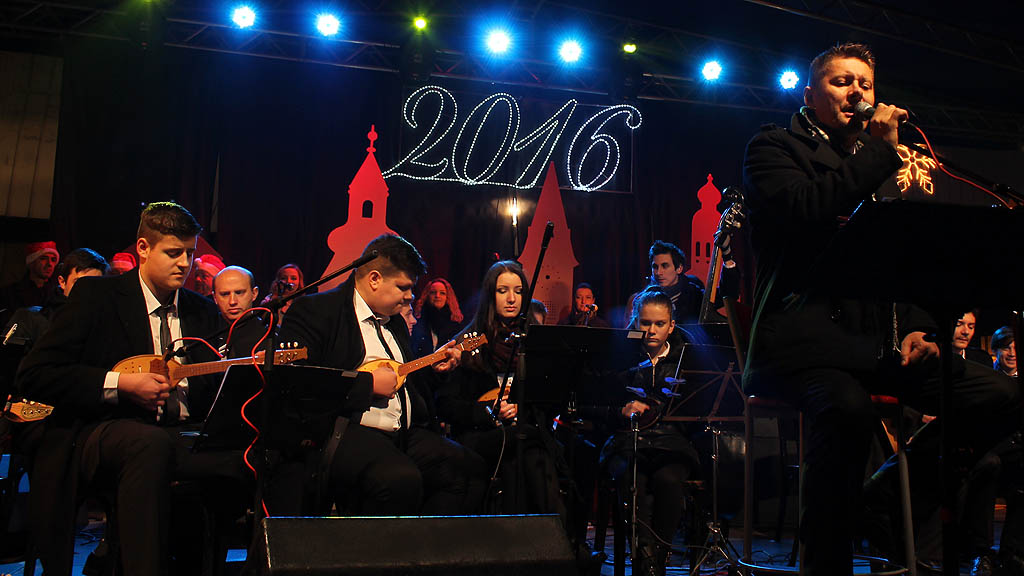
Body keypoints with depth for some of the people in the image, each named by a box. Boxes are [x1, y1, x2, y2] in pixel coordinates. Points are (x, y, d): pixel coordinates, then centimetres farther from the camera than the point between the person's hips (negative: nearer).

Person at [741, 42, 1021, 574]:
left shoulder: (879, 162, 28)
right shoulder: (774, 146, 8)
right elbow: (799, 211, -14)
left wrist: (916, 327, 8)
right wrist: (880, 152, -6)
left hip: (879, 339, 7)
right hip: (806, 330, -7)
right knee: (847, 407, -37)